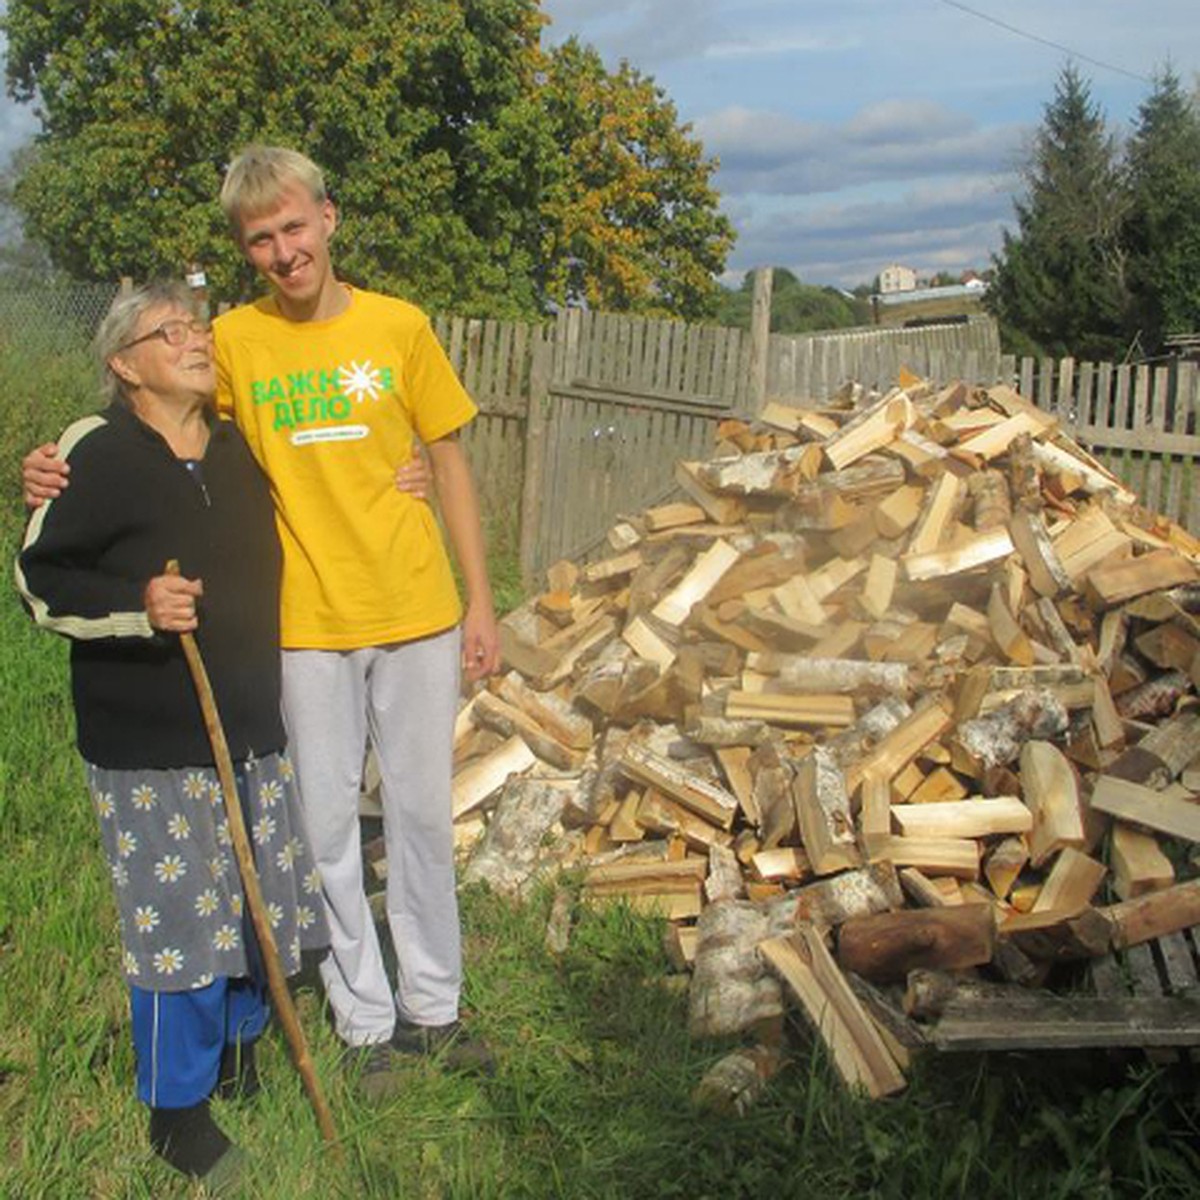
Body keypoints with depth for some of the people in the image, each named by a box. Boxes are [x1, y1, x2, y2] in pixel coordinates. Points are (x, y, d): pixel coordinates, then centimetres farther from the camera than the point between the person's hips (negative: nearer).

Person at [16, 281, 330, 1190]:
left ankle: (239, 1040, 40)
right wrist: (138, 603, -24)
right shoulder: (96, 455, -11)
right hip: (148, 742, -6)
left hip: (252, 726, 6)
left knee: (260, 896, 14)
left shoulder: (239, 450, 8)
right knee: (179, 914, 0)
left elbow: (264, 560, 24)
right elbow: (40, 580, -8)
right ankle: (177, 1107, 19)